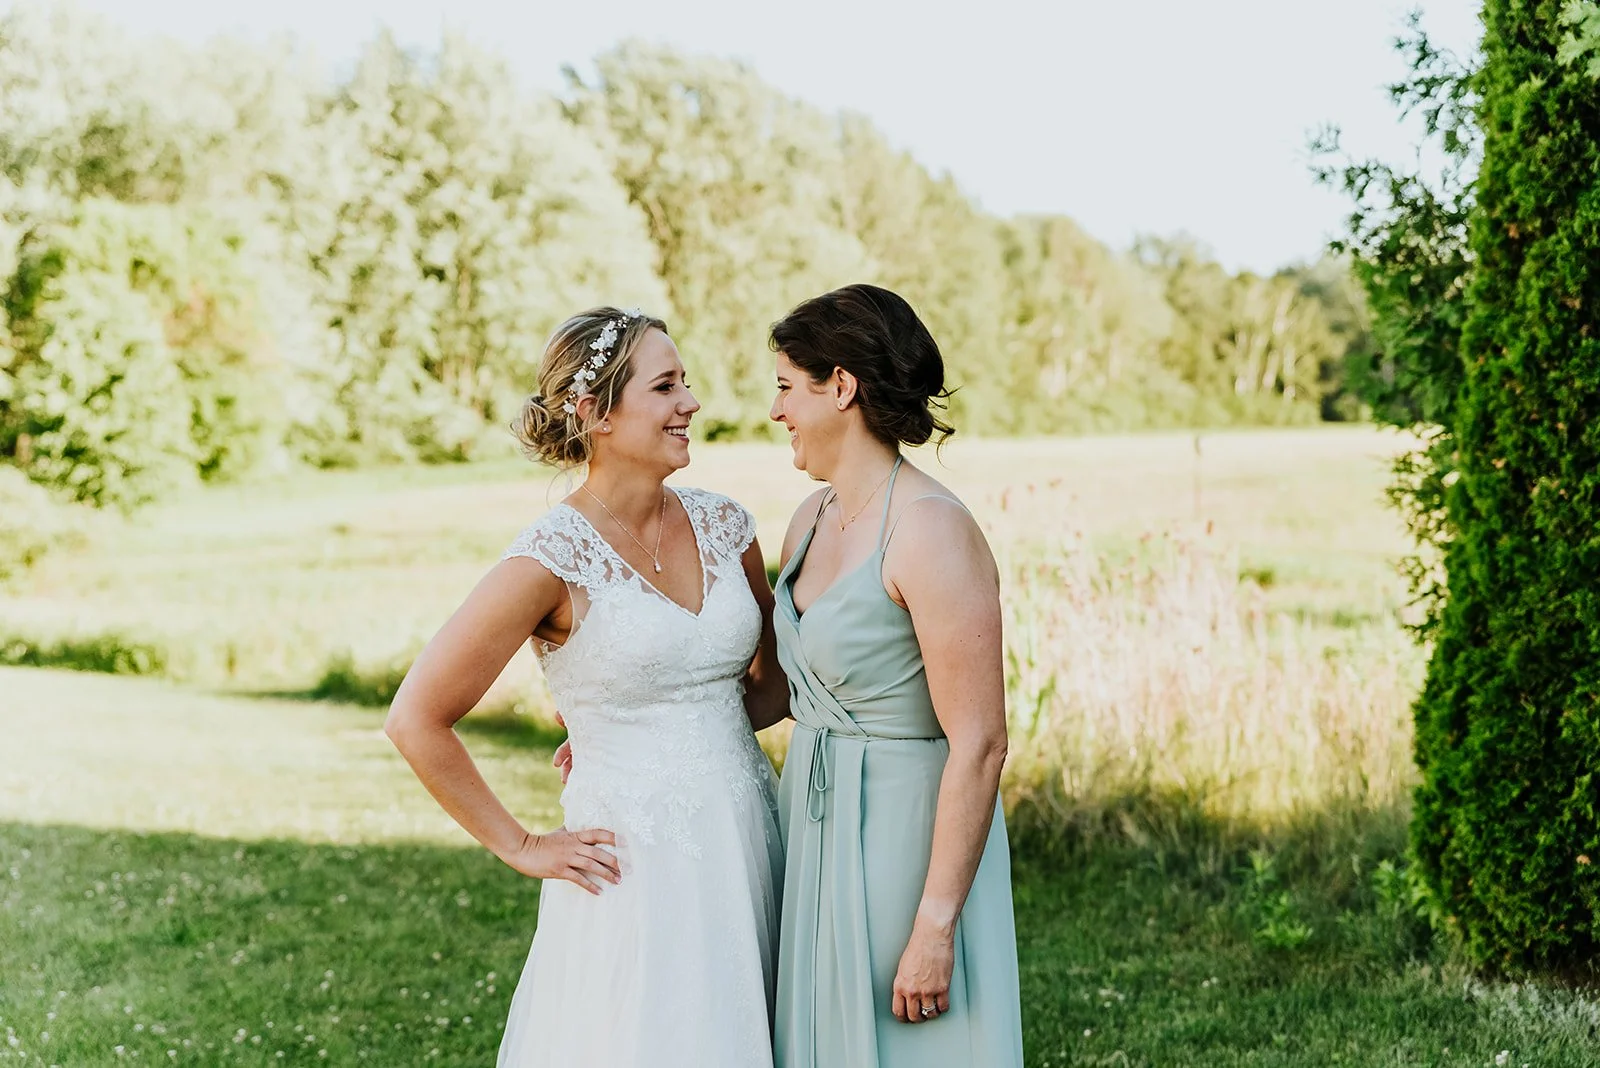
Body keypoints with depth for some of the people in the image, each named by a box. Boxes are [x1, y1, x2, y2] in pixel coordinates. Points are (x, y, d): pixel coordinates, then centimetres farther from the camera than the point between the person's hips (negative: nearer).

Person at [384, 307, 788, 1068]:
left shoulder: (722, 526, 3)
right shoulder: (554, 559, -14)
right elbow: (415, 720, -12)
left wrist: (696, 725, 3)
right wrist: (520, 848, -6)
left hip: (751, 844, 6)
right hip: (640, 870, -5)